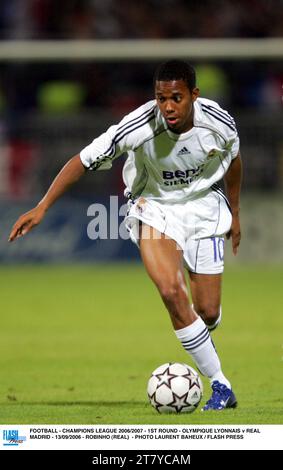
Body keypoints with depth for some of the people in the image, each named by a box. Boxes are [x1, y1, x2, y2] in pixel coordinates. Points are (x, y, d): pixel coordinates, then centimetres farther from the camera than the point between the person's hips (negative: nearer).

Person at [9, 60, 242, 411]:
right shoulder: (139, 127, -28)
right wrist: (42, 207, -27)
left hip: (204, 205, 2)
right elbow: (84, 160, -20)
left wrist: (234, 213, 16)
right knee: (171, 290, -27)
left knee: (207, 310, 1)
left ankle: (203, 338, 44)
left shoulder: (218, 123, -20)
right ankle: (220, 385, -15)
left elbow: (233, 159, 4)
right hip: (154, 205, -2)